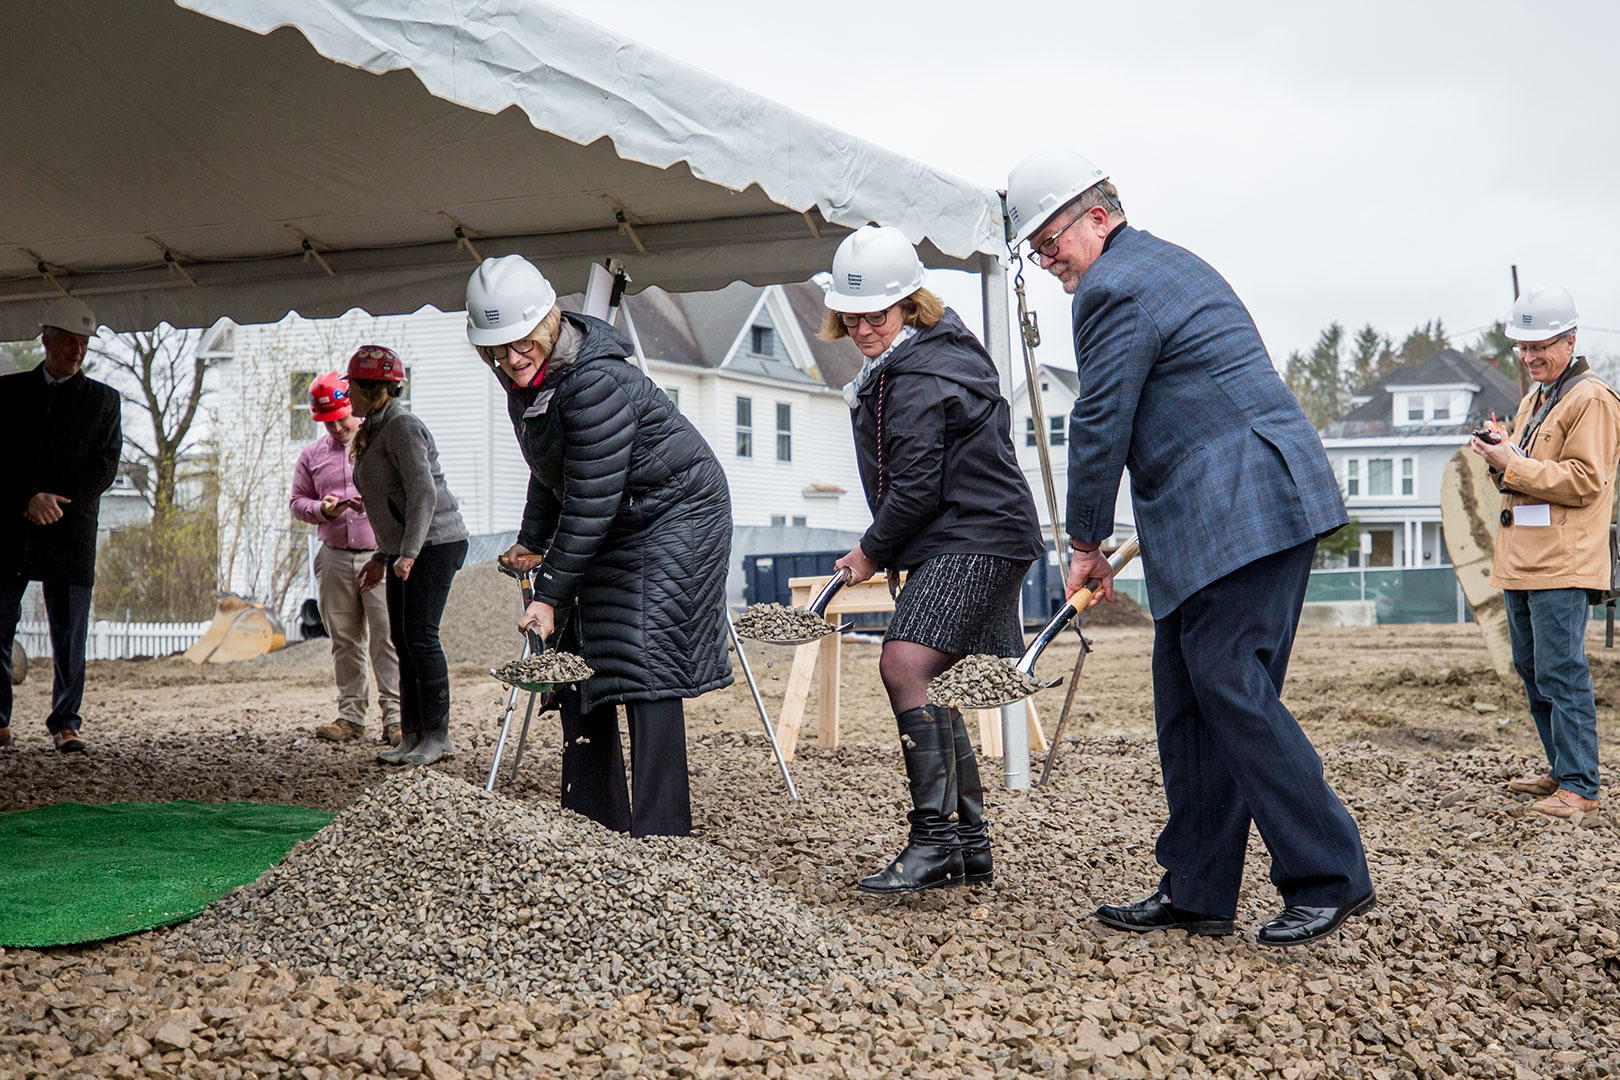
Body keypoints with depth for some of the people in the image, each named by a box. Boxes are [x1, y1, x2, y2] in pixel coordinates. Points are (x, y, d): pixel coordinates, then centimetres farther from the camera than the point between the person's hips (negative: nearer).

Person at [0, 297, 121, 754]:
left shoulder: (103, 399, 10)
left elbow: (106, 465, 2)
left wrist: (58, 504, -10)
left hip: (71, 530, -1)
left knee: (69, 634, 0)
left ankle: (66, 723, 6)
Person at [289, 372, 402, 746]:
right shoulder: (312, 455, 14)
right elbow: (297, 501, 15)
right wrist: (321, 509, -7)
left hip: (381, 553, -4)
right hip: (334, 557, 4)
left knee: (387, 638, -9)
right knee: (344, 641, 6)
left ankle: (395, 718, -7)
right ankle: (351, 715, 14)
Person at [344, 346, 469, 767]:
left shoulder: (402, 427, -12)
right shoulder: (375, 431, 19)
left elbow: (424, 494, -22)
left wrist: (408, 553, -27)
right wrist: (381, 556, 23)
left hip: (434, 544, -10)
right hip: (404, 551, 10)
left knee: (420, 636, -11)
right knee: (402, 640, 8)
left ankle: (437, 736, -6)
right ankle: (411, 736, 12)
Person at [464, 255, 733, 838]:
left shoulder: (595, 380, -29)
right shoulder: (524, 378, 0)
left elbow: (590, 503, -28)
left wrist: (550, 593, -25)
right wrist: (532, 540, 24)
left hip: (675, 512, -9)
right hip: (611, 528, 9)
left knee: (644, 668, -16)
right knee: (577, 661, 6)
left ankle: (659, 835, -11)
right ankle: (594, 825, 15)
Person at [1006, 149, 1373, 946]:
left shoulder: (1113, 290, -9)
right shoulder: (1171, 263, 24)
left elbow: (1100, 425, -8)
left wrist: (1087, 543, 2)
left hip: (1240, 512, -11)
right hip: (1266, 503, 11)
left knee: (1233, 692, -10)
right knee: (1188, 698, 9)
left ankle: (1330, 878, -4)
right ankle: (1196, 892, 13)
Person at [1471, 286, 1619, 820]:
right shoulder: (1534, 400, 21)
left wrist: (1512, 465, -20)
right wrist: (1500, 452, 5)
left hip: (1561, 562, -10)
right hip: (1521, 559, 10)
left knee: (1561, 673, -10)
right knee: (1532, 670, 14)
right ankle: (1562, 769, 25)